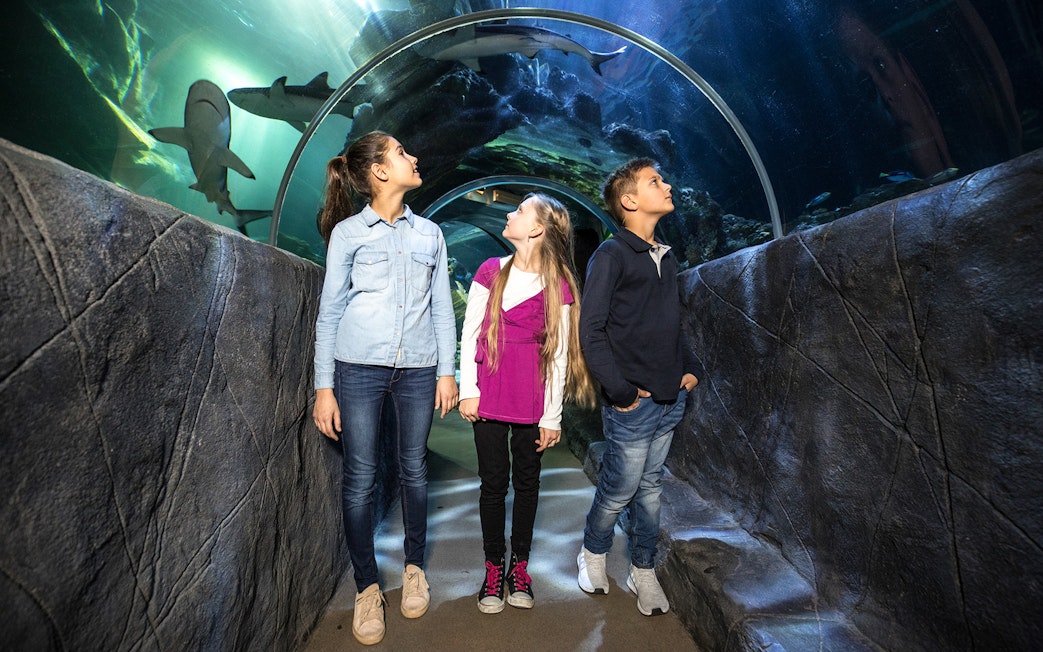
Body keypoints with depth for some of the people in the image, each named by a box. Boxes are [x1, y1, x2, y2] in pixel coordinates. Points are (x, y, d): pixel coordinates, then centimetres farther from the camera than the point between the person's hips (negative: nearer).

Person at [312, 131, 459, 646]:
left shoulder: (429, 233, 11)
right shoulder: (348, 232, 3)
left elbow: (442, 308, 11)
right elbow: (330, 311, 1)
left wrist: (447, 371, 4)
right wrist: (324, 386, -3)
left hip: (417, 369, 3)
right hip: (360, 368, -2)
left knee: (413, 470, 11)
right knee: (360, 479, 2)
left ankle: (414, 567, 32)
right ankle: (367, 587, 21)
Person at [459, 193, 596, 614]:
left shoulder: (559, 287, -3)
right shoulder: (491, 272, 3)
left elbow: (559, 355, -1)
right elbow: (469, 334, 4)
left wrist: (552, 417, -1)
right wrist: (467, 390, -1)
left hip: (533, 402, 0)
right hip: (489, 399, 1)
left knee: (527, 482, 12)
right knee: (494, 482, 8)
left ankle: (519, 566, 31)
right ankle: (494, 569, 26)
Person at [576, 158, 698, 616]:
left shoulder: (666, 258, 13)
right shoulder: (612, 255, -10)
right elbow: (591, 331, -15)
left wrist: (687, 370, 12)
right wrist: (621, 391, -15)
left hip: (671, 399, 7)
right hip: (634, 403, -7)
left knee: (651, 487, 16)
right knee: (620, 489, 5)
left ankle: (643, 571, 32)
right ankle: (592, 554, 32)